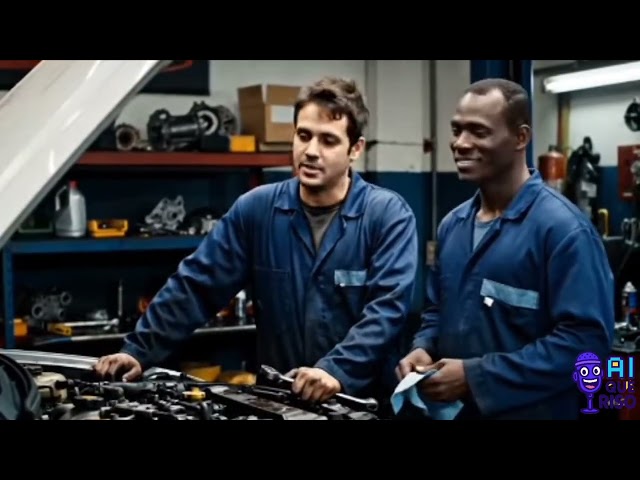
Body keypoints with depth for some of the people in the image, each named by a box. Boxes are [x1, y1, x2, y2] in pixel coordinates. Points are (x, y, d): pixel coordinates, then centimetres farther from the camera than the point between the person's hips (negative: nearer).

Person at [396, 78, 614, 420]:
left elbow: (585, 340, -23)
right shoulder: (452, 224, 8)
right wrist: (424, 348, -4)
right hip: (450, 409, 7)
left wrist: (478, 376, -23)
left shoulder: (563, 228, -16)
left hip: (528, 412, -7)